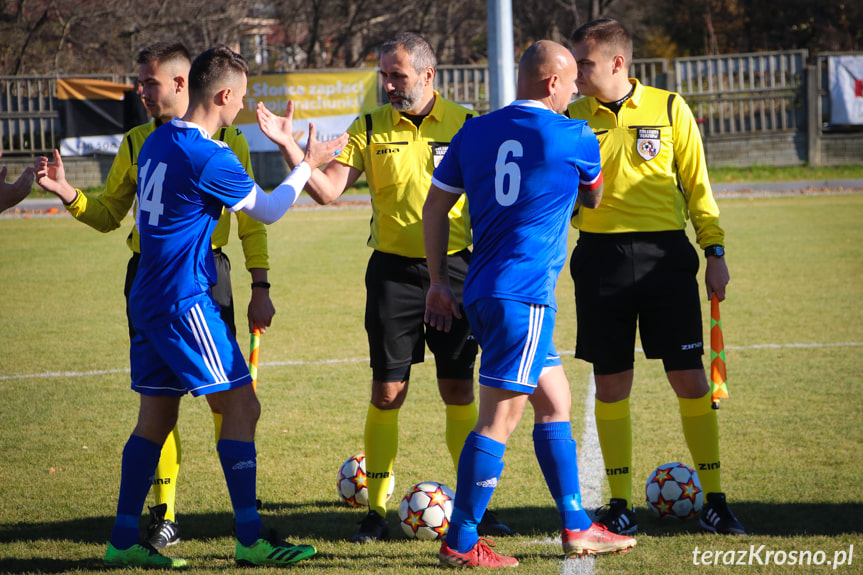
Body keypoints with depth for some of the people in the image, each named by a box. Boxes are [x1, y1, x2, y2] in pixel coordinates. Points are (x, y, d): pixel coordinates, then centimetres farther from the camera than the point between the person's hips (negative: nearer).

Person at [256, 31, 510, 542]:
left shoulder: (464, 125, 0)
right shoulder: (370, 130, 2)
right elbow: (327, 190, -6)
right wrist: (288, 146, -18)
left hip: (453, 269, 0)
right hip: (393, 269, 0)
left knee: (459, 390, 3)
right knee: (388, 391, -1)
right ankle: (376, 511, 6)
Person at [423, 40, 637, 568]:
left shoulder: (474, 133, 11)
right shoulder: (576, 139, -4)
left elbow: (435, 207, 13)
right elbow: (593, 200, 15)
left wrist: (439, 281, 18)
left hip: (483, 292, 8)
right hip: (524, 295, -8)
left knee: (555, 402, 16)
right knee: (501, 417, -6)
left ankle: (577, 527, 20)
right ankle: (461, 542, -6)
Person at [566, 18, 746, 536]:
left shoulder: (669, 109, 2)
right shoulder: (574, 118, 6)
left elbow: (696, 184, 6)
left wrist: (715, 250, 2)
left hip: (664, 254, -1)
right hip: (601, 257, 1)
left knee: (690, 379, -3)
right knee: (611, 384, 3)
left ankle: (714, 501, 6)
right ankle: (621, 504, 12)